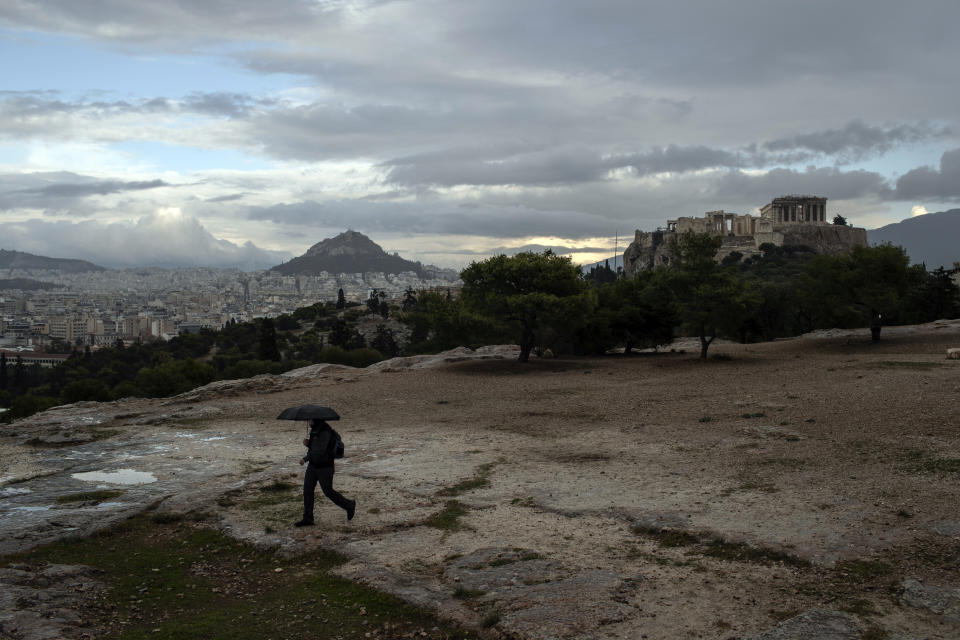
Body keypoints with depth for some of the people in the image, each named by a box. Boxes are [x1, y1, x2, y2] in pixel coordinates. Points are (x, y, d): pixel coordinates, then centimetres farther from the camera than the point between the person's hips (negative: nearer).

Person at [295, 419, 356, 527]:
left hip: (325, 467, -9)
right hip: (313, 465, 9)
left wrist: (305, 459, -21)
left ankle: (349, 505, 25)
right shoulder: (315, 429, 7)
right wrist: (307, 443, -4)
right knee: (307, 490, 3)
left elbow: (320, 450, -29)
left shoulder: (325, 431, -24)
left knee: (328, 492, 3)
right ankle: (308, 519, 8)